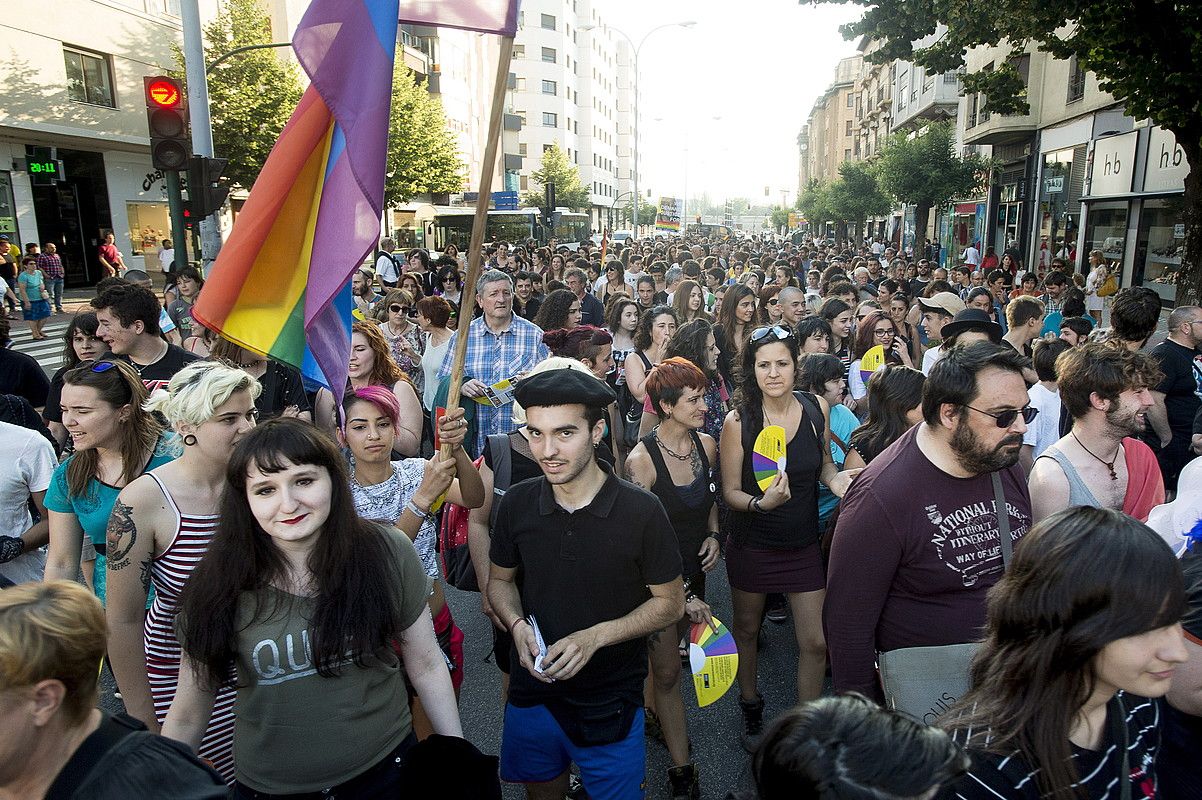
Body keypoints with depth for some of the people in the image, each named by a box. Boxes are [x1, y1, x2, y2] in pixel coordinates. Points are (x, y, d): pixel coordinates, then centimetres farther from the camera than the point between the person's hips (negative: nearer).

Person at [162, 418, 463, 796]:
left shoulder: (387, 553, -15)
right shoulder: (220, 584, -15)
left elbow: (426, 665, -5)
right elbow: (186, 719, -5)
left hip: (383, 769, 0)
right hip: (268, 782, 1)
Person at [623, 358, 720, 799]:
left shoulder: (706, 445, -5)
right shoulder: (641, 460, -25)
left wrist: (713, 535, -5)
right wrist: (682, 597, -19)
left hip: (694, 569, 6)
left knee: (670, 653, 23)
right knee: (667, 670, 6)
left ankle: (656, 715, 49)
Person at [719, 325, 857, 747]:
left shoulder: (817, 408, -8)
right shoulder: (738, 420, -16)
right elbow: (730, 491, -10)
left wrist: (834, 477, -11)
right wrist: (761, 503, -30)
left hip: (804, 545, 2)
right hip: (752, 546, -1)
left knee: (815, 643, 3)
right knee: (747, 630, 18)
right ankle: (750, 707, 44)